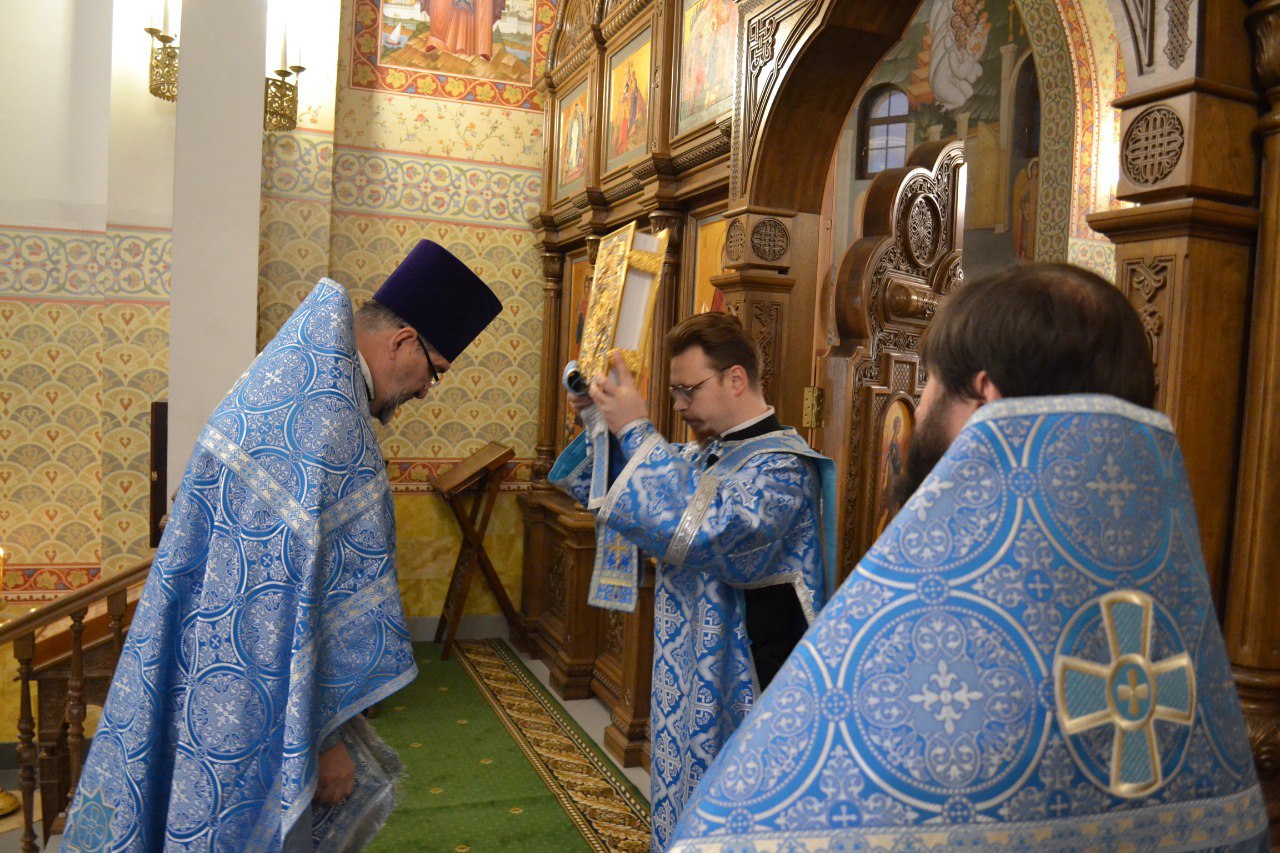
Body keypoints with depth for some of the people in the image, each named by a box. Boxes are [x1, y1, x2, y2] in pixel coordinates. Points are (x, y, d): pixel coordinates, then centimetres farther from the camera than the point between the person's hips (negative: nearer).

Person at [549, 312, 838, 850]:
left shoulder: (781, 466, -17)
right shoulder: (703, 455, 7)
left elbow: (701, 531, -34)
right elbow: (591, 483, 19)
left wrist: (636, 431, -28)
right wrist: (603, 421, 0)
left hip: (741, 694, -8)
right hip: (688, 683, 8)